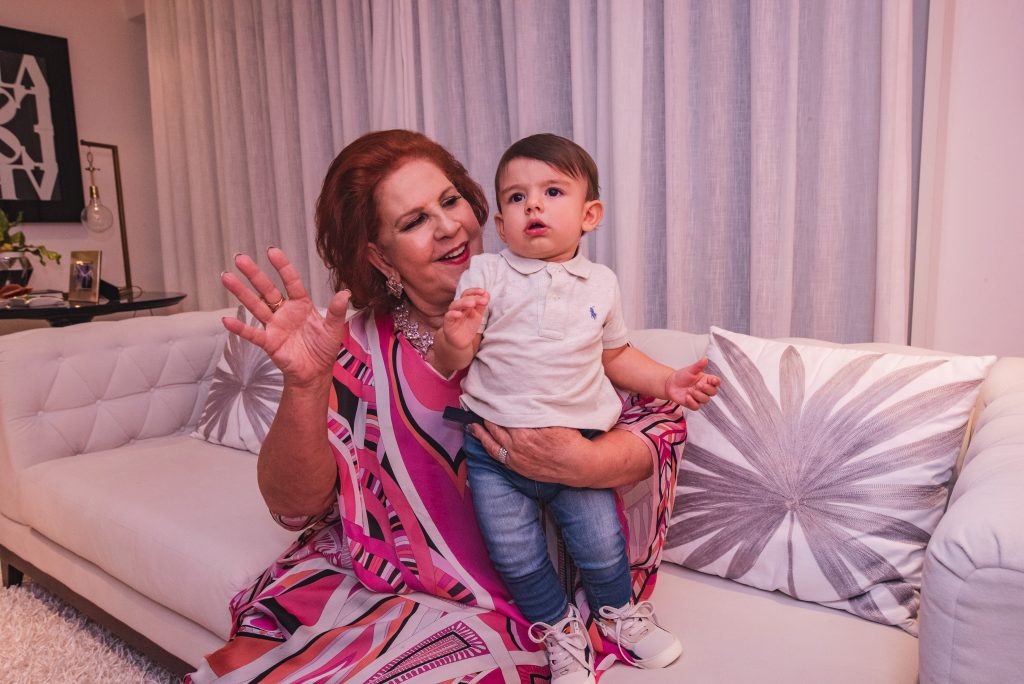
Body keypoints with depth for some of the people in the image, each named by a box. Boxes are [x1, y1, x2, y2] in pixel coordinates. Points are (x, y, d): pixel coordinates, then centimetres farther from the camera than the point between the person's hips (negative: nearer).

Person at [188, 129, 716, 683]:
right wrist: (306, 385, -28)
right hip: (371, 588, 3)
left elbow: (661, 419, -7)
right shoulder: (360, 349, -4)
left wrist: (584, 464, -28)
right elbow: (295, 506, -11)